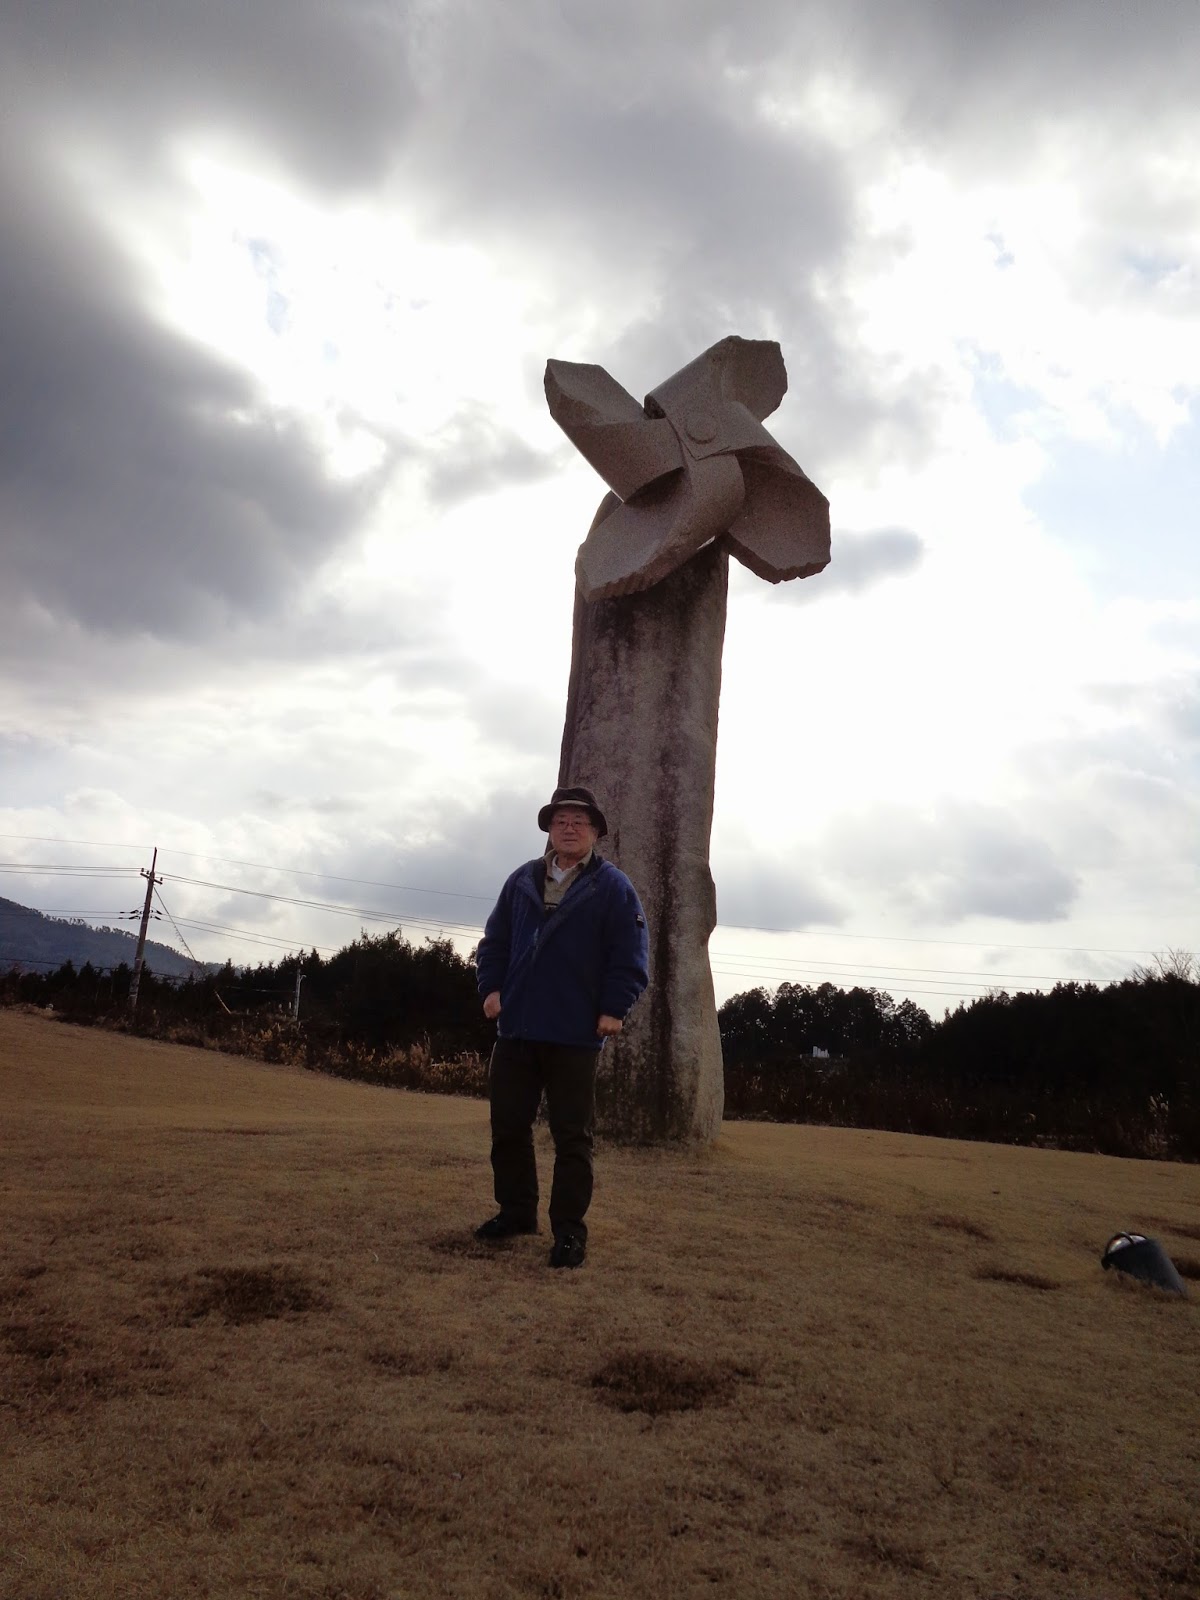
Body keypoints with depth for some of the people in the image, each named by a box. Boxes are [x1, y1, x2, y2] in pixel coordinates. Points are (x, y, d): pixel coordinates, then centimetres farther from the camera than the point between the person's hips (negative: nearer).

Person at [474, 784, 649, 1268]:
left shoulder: (613, 888, -2)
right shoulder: (522, 880, 11)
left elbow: (630, 956, -7)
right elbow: (495, 940, 14)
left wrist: (615, 1009, -14)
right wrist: (491, 987, 1)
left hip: (575, 1037, -5)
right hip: (516, 1029, 5)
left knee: (572, 1136, 2)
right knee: (507, 1125, 12)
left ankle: (569, 1229, 12)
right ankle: (516, 1211, 28)